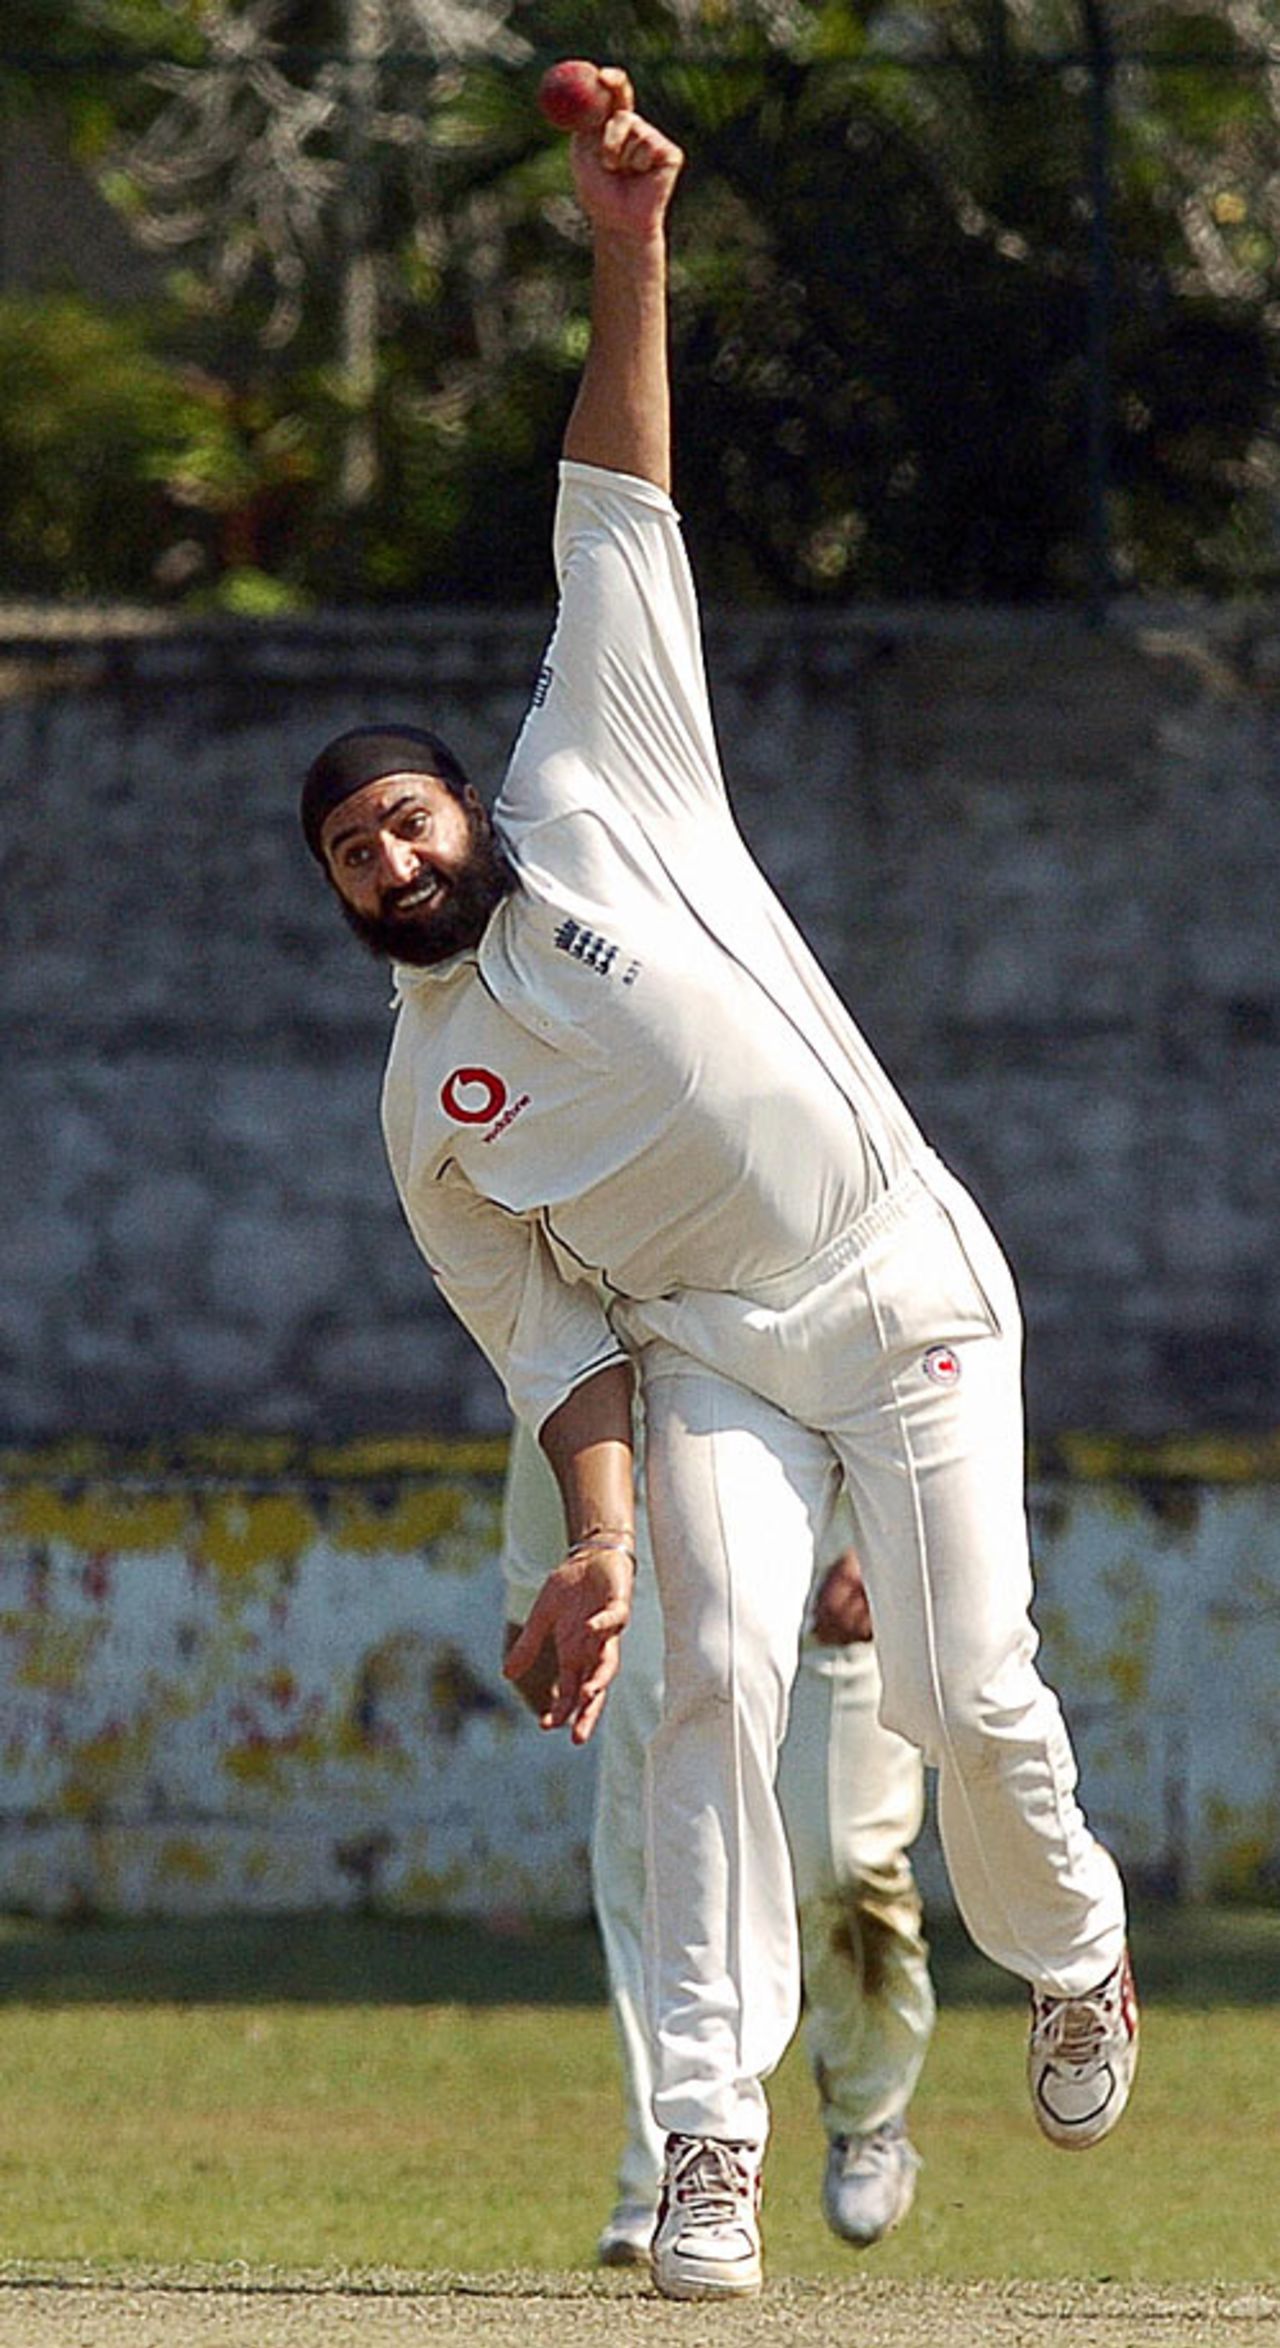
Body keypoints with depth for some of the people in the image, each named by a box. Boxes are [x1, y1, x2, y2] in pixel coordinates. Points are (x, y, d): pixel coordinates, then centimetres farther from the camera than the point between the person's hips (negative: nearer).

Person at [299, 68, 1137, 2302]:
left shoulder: (594, 796, 5)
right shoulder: (427, 1110, 9)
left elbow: (619, 530, 0)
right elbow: (547, 1333, 3)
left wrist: (625, 259, -9)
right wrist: (598, 1536, -14)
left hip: (904, 1295, -1)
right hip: (710, 1359, 1)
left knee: (960, 1690, -9)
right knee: (716, 1679, -17)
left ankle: (1074, 1956, 22)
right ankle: (711, 2138, -19)